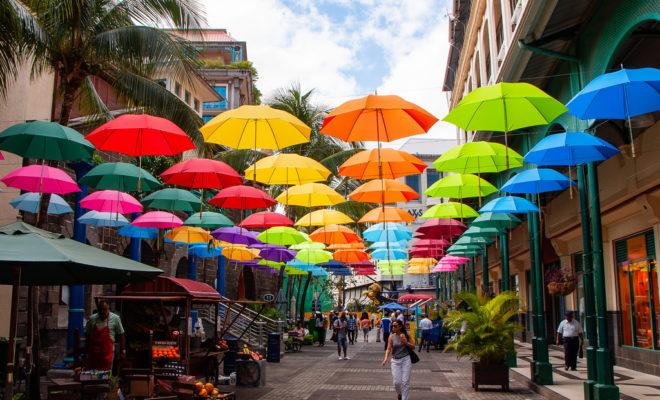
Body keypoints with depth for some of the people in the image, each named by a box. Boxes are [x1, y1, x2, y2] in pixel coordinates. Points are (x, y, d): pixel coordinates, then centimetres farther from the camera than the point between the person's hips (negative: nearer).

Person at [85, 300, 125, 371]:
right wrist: (87, 349, 11)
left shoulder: (115, 318, -3)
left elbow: (121, 335, 3)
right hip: (93, 351, 3)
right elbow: (87, 334, 13)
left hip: (107, 351, -2)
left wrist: (122, 350, 3)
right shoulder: (92, 318, 3)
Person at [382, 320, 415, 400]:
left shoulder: (406, 335, -2)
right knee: (396, 382, -1)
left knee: (405, 382, -4)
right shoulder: (391, 337, -2)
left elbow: (413, 347, 4)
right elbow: (389, 348, -8)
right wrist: (386, 358, -24)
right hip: (395, 361, 1)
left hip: (406, 359, -1)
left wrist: (406, 342, -15)